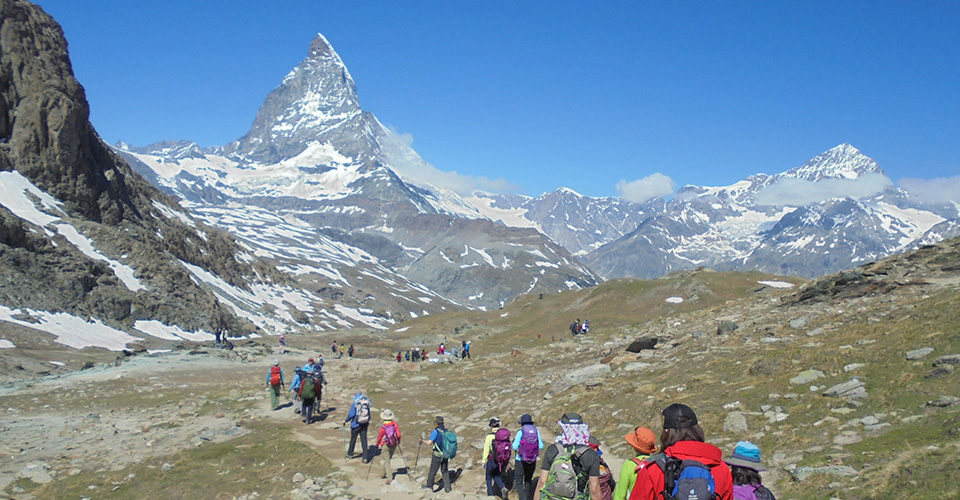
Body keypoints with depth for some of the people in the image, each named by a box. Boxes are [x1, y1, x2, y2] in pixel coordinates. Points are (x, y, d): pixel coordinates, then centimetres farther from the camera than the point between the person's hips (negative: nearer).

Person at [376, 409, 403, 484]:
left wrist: (377, 444, 13)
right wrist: (398, 442, 17)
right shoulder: (395, 424, -6)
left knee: (387, 461, -1)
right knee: (388, 459, 22)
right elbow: (398, 435, -2)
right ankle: (385, 473, 35)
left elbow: (379, 437, -5)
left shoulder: (382, 427, -15)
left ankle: (389, 478, -9)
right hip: (394, 445, 4)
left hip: (386, 446, -4)